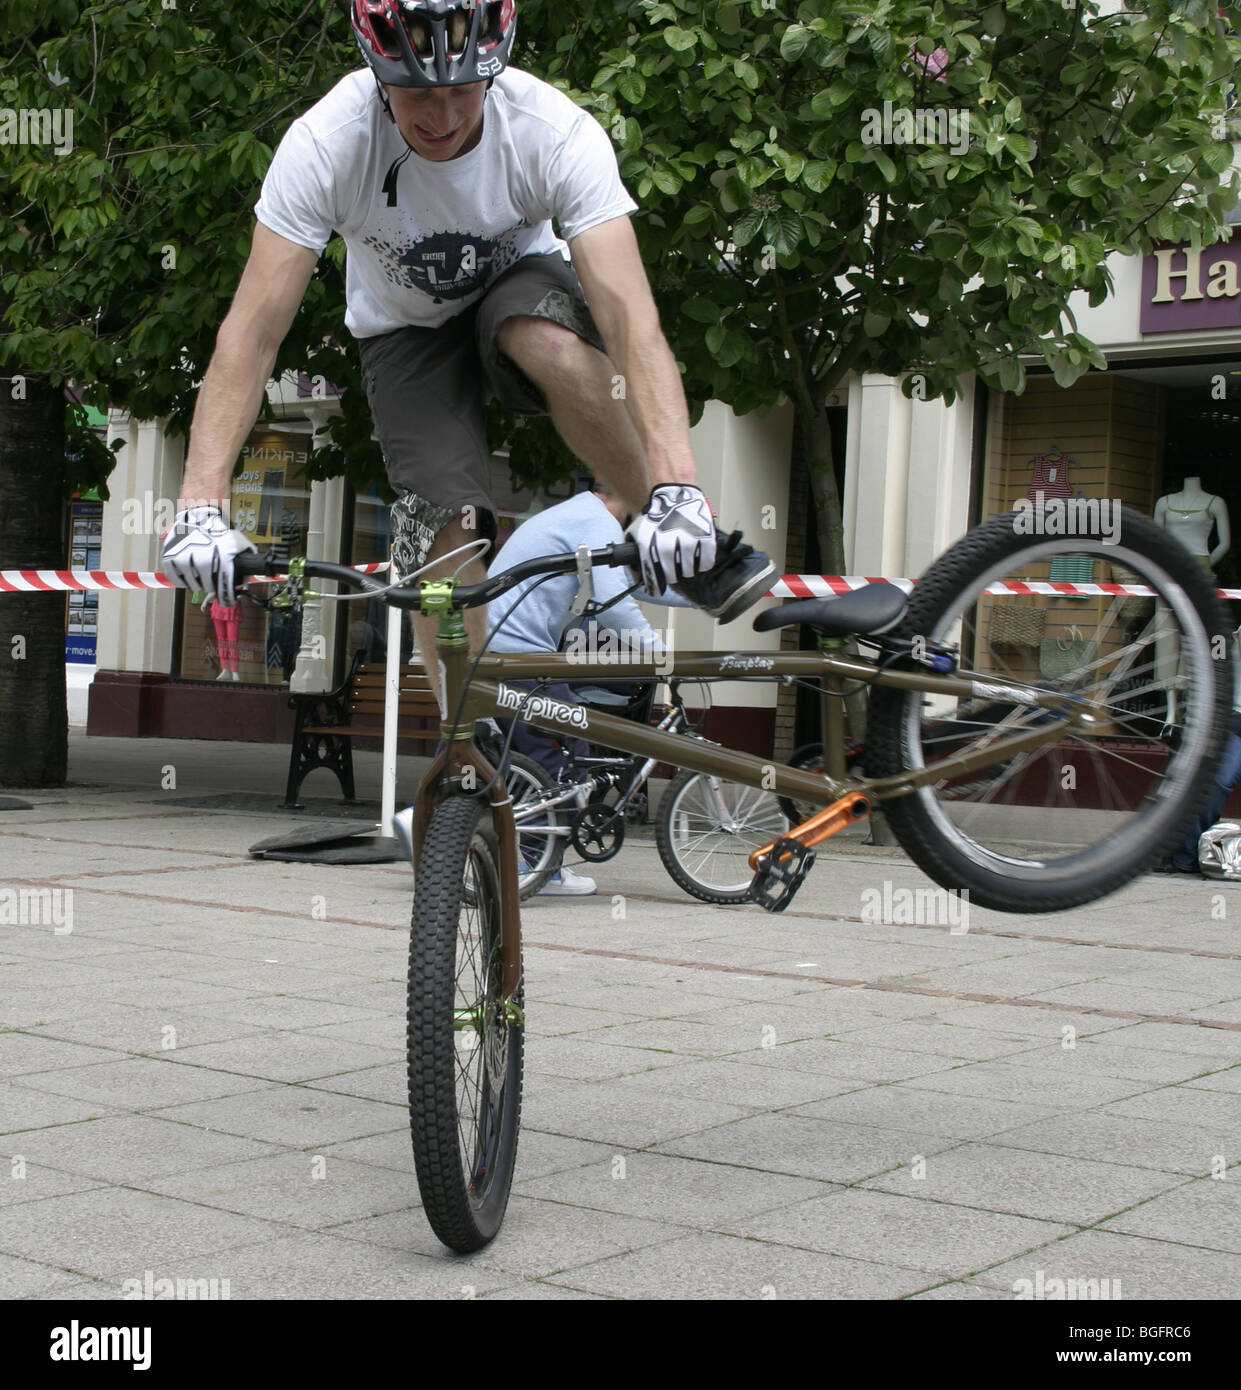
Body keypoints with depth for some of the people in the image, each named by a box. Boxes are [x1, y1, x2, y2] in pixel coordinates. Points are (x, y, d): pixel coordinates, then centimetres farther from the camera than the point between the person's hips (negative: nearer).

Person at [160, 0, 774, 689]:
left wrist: (676, 486, -55)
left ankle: (680, 538, -17)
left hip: (519, 287, -1)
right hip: (405, 329, 1)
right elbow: (253, 328, -32)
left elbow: (631, 317, -40)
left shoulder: (559, 134, -32)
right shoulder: (326, 142, -31)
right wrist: (200, 505, -44)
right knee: (444, 533, -20)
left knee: (551, 342, -37)